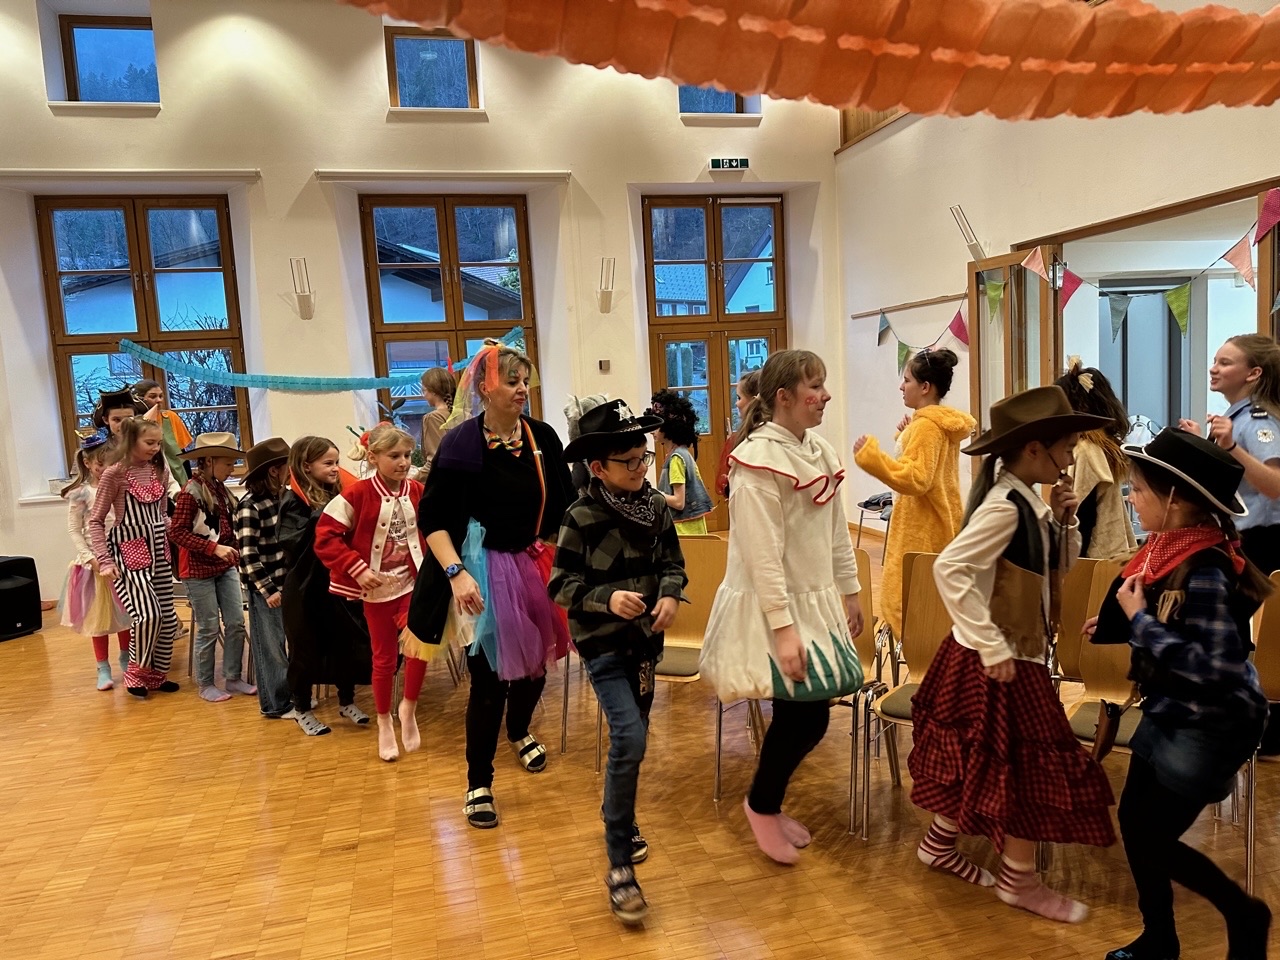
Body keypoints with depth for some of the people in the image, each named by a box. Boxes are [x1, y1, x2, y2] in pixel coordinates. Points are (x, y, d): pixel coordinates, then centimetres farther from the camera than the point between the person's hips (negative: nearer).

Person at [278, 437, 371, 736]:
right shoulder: (294, 501, -10)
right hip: (307, 587, -4)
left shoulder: (341, 494, 3)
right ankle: (301, 709, 28)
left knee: (348, 643, 13)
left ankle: (346, 701, 32)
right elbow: (295, 541, -23)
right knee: (306, 649, 9)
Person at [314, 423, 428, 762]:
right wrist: (358, 570, -20)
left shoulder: (418, 492, -2)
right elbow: (325, 537, -14)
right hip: (377, 589, -2)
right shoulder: (357, 495, -13)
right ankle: (384, 723, 33)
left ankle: (409, 707, 8)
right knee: (384, 658, 10)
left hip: (413, 583, 2)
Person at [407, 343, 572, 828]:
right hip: (485, 572, -4)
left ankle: (519, 733, 51)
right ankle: (478, 783, 20)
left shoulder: (542, 437, 0)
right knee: (488, 679, 0)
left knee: (534, 663, 17)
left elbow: (562, 506, 8)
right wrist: (456, 572, -21)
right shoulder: (461, 443, -11)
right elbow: (432, 519, -11)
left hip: (536, 566, 5)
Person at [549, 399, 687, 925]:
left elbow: (673, 562, 5)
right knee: (629, 738, -16)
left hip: (646, 639, 6)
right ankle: (620, 864, -2)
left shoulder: (656, 506, -2)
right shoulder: (581, 518, -16)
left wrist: (671, 595, -15)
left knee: (632, 737, 17)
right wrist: (607, 598, -29)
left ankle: (619, 821, 42)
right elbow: (562, 585, -14)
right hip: (603, 644, -5)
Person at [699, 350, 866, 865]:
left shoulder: (820, 451, 7)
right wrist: (783, 627, -22)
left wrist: (849, 592, 16)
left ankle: (768, 803, 32)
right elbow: (762, 553, -21)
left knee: (805, 715, 9)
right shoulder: (757, 460, -18)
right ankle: (762, 804, 20)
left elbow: (837, 530, 15)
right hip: (773, 607, -8)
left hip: (817, 602, 8)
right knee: (806, 716, -7)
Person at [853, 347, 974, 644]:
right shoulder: (944, 423, 13)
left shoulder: (926, 426, -17)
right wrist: (907, 436, 15)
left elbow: (914, 478, -25)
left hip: (921, 534, -10)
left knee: (903, 601, -5)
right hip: (938, 528, 10)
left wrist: (870, 454, -25)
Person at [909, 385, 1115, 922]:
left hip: (1016, 651, 9)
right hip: (998, 659, -9)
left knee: (984, 760, 19)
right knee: (1027, 764, 4)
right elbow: (950, 569, -30)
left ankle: (940, 845, 35)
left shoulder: (1028, 503, 6)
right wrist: (993, 648, -27)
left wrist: (1063, 522, -2)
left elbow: (1060, 568, 17)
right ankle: (1018, 879, 23)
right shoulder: (1005, 506, -22)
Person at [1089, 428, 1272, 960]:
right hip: (1168, 712, 9)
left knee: (1153, 837, 2)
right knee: (1133, 820, 15)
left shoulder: (1206, 570, -27)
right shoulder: (1167, 549, -2)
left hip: (1209, 725, -9)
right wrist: (1117, 624, 3)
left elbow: (1215, 666, -31)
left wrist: (1140, 620, -26)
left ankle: (1244, 914, 28)